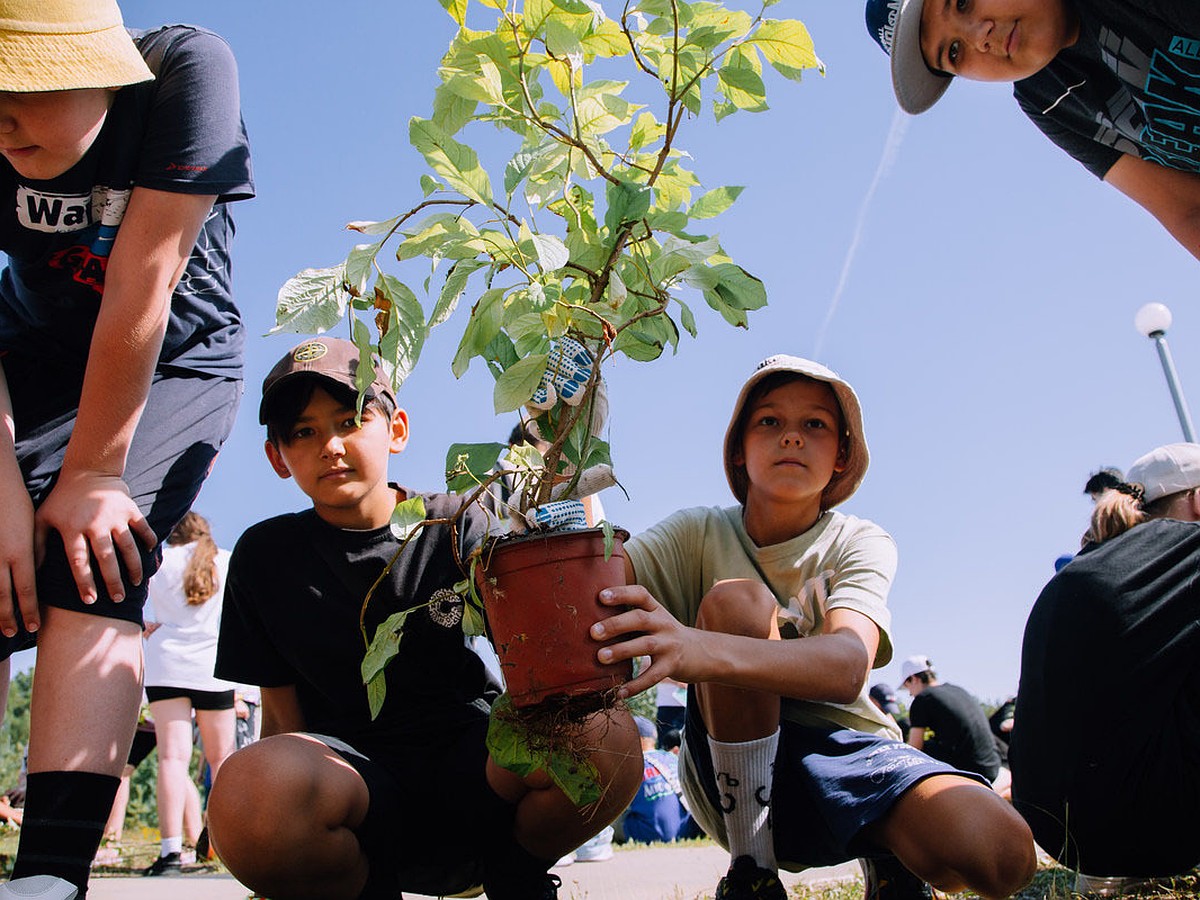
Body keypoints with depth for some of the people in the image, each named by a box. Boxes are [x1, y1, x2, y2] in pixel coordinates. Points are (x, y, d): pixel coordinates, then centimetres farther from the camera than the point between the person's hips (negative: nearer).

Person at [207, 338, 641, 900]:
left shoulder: (458, 528, 3)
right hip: (354, 779, 0)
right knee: (249, 792, -37)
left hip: (469, 768, 1)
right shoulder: (265, 556, 6)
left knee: (604, 736, -32)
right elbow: (283, 715, 8)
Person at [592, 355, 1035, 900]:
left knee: (1001, 853, -29)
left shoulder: (860, 543, -6)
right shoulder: (700, 535, -2)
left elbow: (847, 667, -28)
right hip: (733, 773, 0)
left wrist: (701, 651, -46)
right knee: (734, 598, -26)